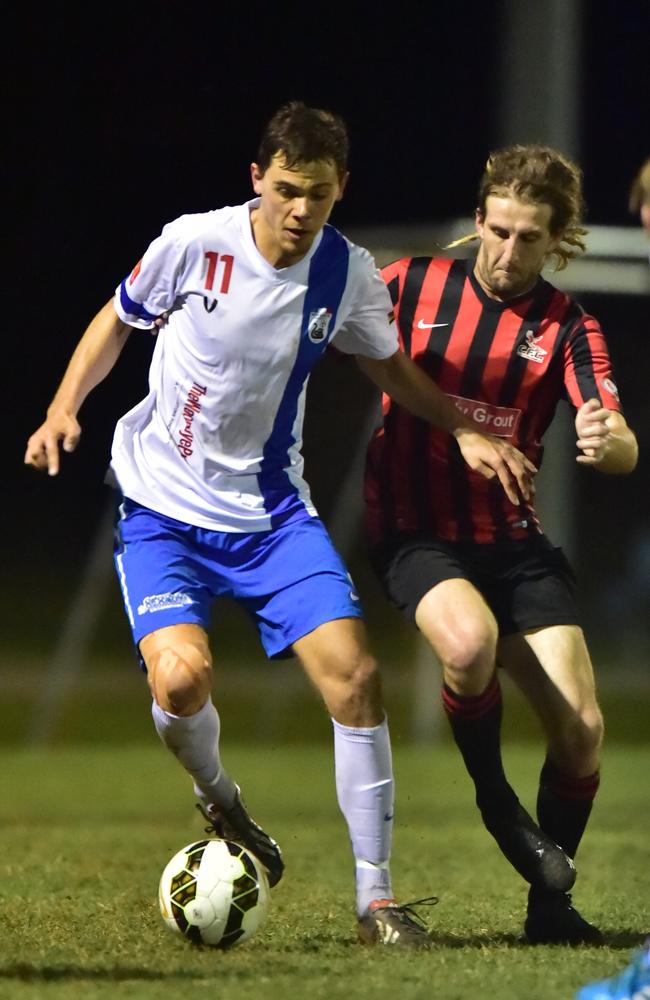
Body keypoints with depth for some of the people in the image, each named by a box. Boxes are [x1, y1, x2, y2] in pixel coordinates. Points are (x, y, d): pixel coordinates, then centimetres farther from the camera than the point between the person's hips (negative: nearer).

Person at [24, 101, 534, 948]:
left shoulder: (348, 274, -6)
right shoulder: (194, 243, -14)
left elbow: (389, 366, 15)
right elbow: (117, 322, 5)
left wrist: (464, 432, 2)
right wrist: (64, 410, -8)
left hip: (269, 507, 2)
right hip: (161, 505, -2)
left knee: (353, 674, -13)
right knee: (182, 677, -25)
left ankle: (376, 898, -1)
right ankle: (217, 799, 12)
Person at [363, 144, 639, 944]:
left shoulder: (566, 328, -1)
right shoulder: (415, 286, -2)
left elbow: (623, 449, -15)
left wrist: (608, 441, -38)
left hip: (513, 539, 2)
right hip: (416, 534, -2)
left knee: (581, 728, -8)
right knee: (470, 640, -35)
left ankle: (549, 902, 14)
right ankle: (494, 800, -6)